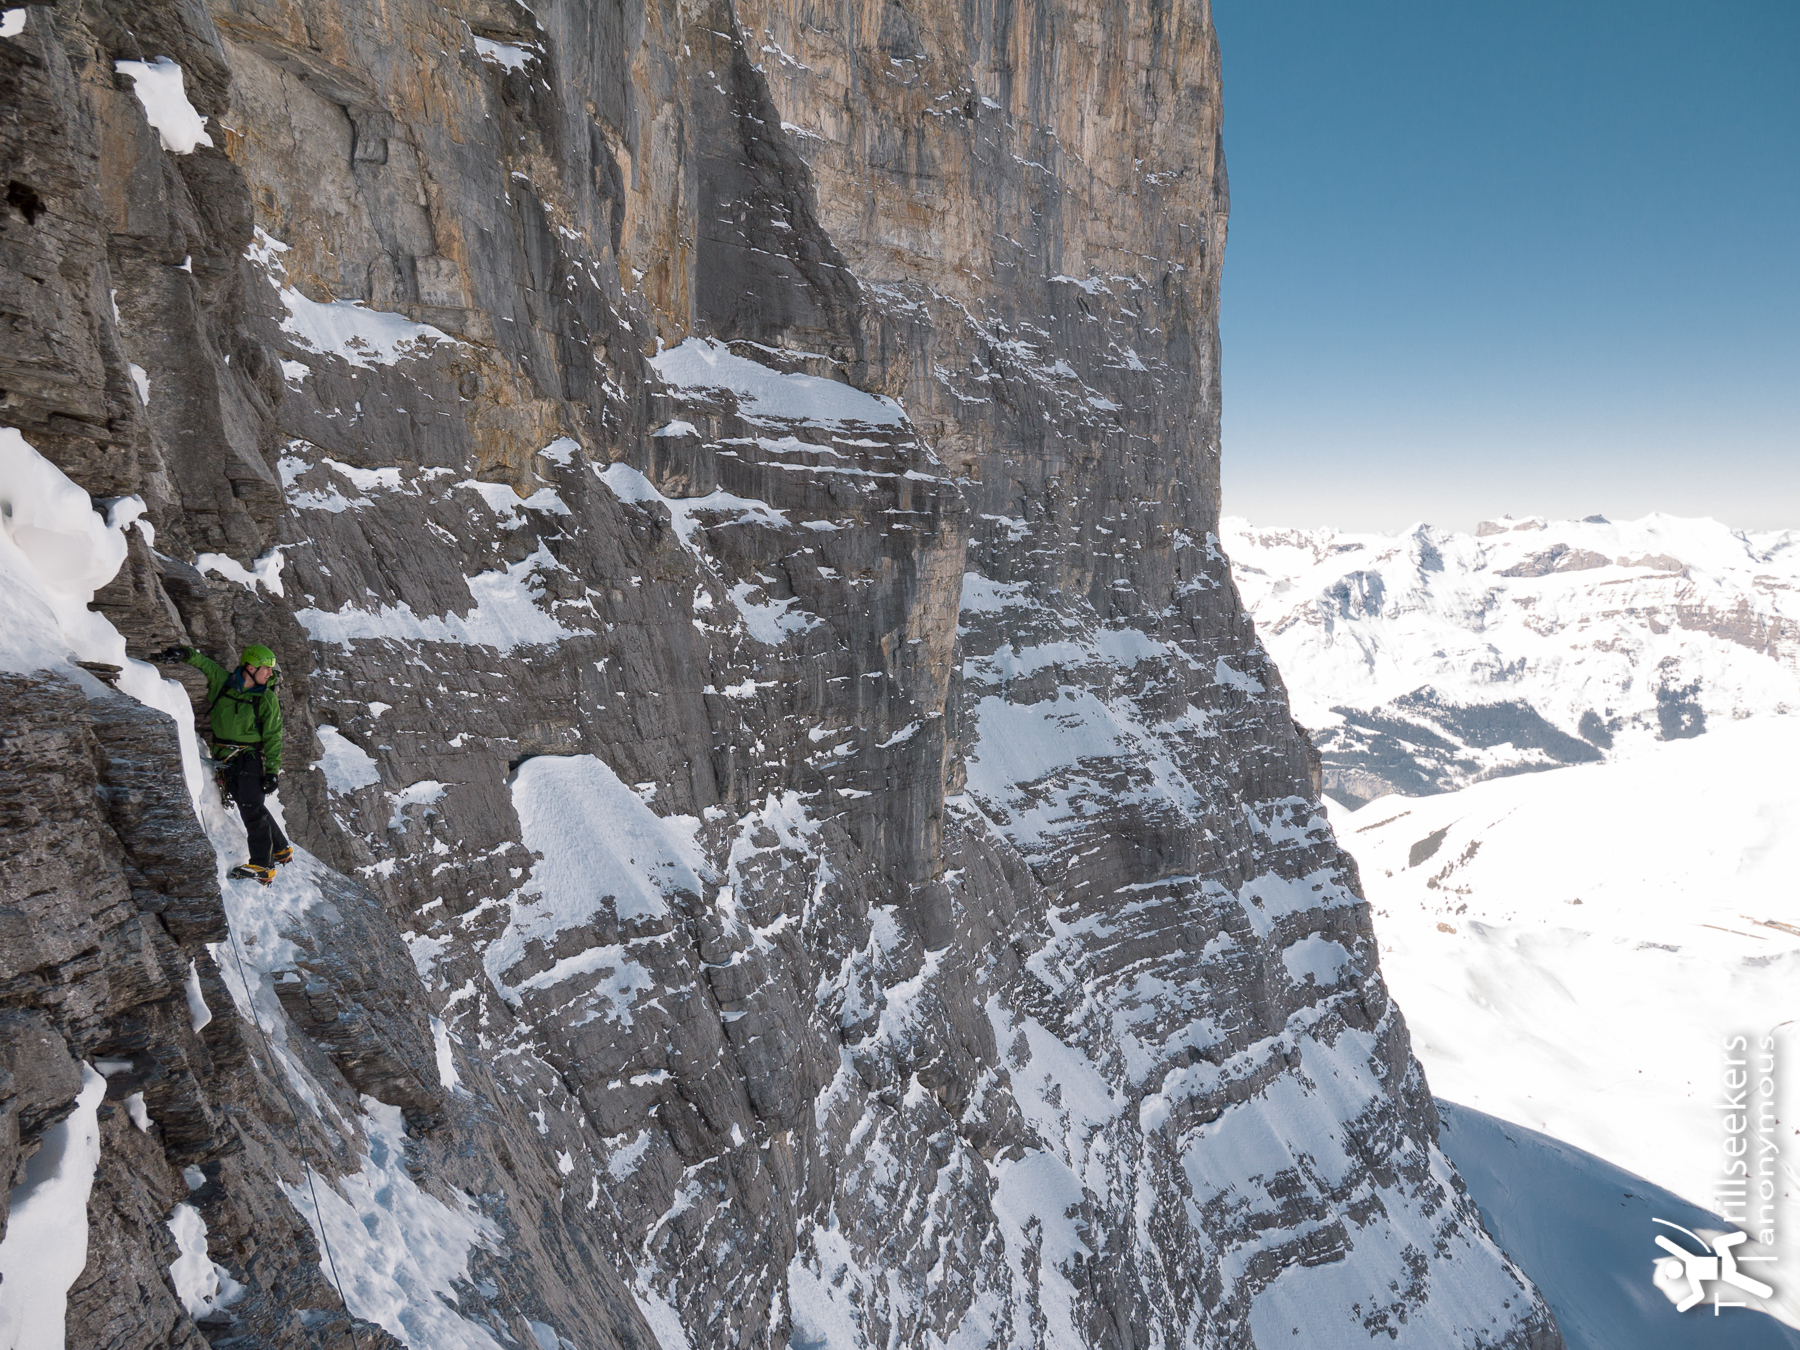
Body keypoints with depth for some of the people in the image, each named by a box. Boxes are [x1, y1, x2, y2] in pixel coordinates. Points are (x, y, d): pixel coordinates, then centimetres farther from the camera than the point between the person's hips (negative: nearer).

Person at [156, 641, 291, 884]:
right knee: (249, 807, 3)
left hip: (250, 758, -3)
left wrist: (273, 770, -7)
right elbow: (201, 660, 14)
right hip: (225, 760, 3)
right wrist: (183, 653, -10)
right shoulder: (222, 681, 3)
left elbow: (272, 737, 0)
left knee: (252, 807, -15)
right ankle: (281, 849, 19)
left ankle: (262, 866, -16)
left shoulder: (267, 699, -1)